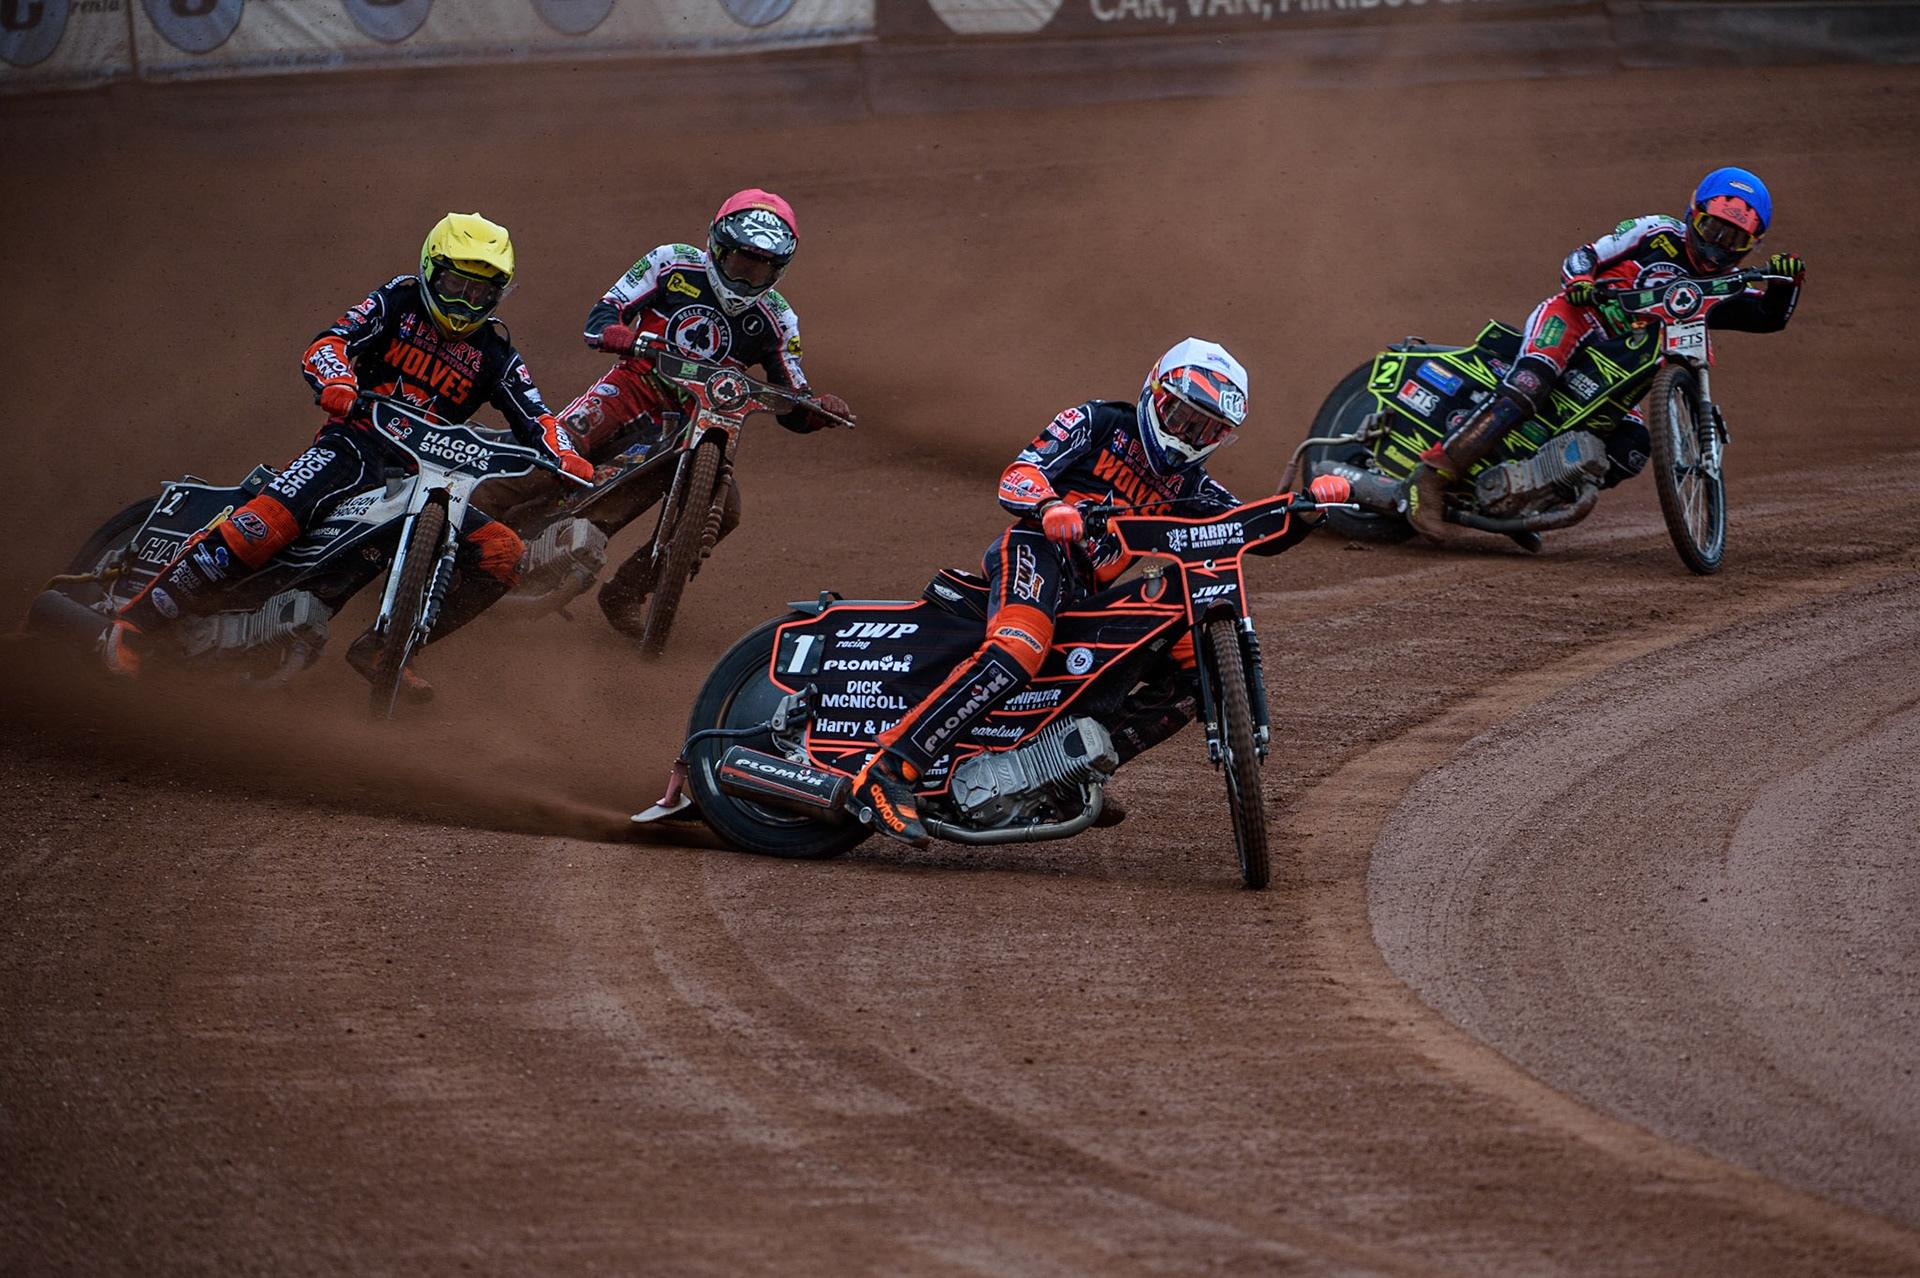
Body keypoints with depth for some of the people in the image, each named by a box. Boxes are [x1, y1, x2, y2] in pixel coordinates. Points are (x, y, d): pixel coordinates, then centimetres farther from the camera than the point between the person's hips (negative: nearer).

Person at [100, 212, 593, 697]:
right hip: (357, 442, -5)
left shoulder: (493, 351, 14)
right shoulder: (400, 301, 5)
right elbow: (328, 344, -8)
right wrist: (337, 383, -32)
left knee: (503, 555, -14)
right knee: (271, 519, -31)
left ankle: (383, 647, -6)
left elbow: (533, 418, 10)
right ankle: (136, 620, -25)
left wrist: (568, 460, -12)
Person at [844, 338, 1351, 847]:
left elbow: (1260, 534, 17)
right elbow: (1017, 477, -6)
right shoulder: (1100, 422, 5)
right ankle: (884, 775, -41)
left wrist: (1308, 508, -4)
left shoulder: (1186, 485, 22)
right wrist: (1049, 506, -29)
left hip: (1089, 595, 7)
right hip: (1038, 545, -7)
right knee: (1017, 652, -36)